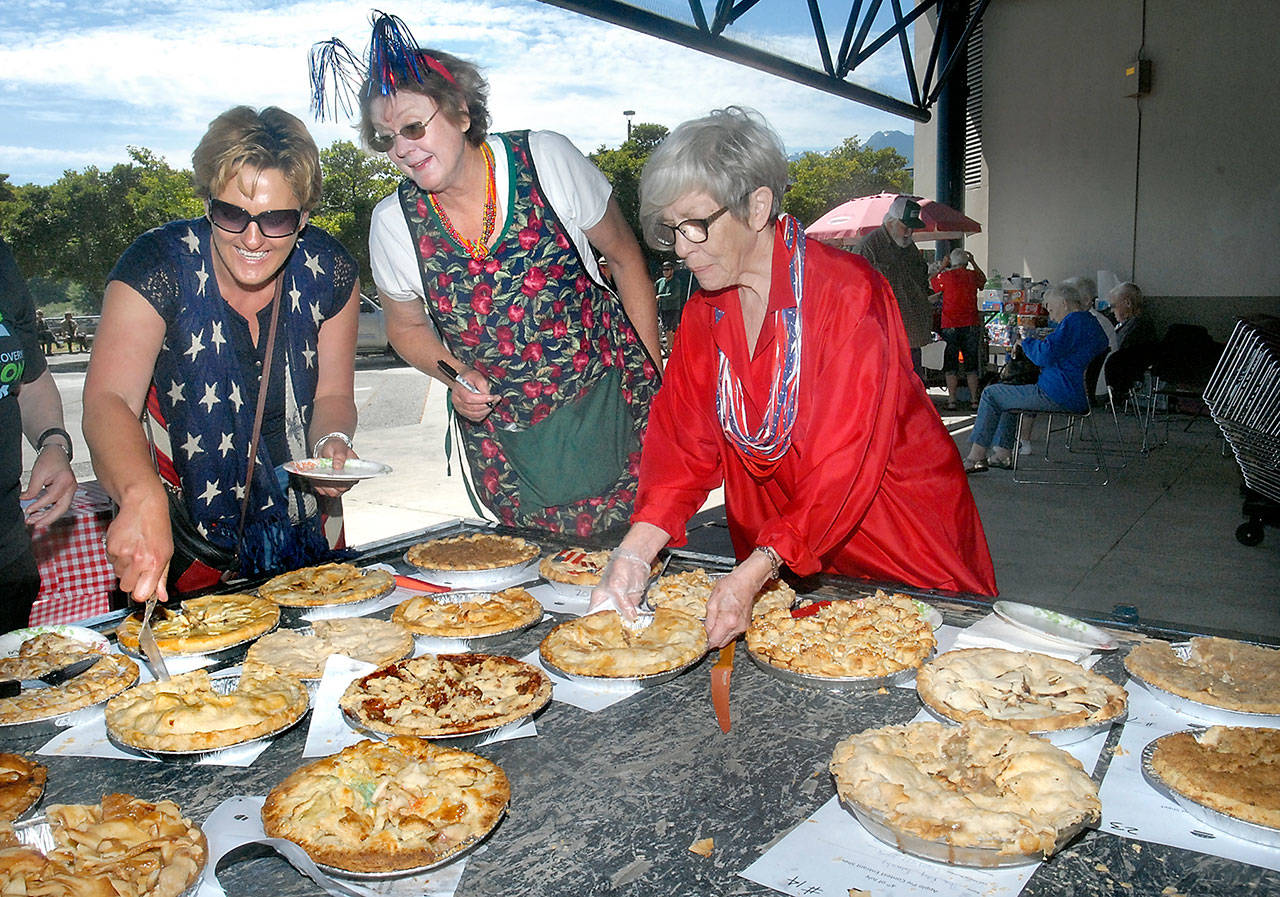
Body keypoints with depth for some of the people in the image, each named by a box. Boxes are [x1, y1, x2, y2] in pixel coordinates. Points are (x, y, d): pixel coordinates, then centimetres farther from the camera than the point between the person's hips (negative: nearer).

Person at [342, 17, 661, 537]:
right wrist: (458, 376, -8)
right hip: (500, 434, 2)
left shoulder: (545, 159, -11)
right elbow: (406, 327, 12)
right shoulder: (394, 223, -5)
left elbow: (625, 260, 1)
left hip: (610, 397, -1)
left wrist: (653, 376, 0)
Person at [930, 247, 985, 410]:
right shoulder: (972, 275, 1)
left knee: (951, 365, 4)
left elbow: (931, 283, 13)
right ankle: (974, 399, 11)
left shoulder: (946, 276, -7)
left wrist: (943, 266, 16)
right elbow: (983, 279, 25)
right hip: (971, 324, 2)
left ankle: (951, 400, 1)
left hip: (950, 325, -2)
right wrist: (973, 262, 28)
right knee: (971, 365, 10)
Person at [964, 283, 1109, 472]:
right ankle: (1002, 454, 23)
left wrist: (1026, 342, -6)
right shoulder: (1091, 322, 17)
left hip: (1059, 397, -11)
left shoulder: (1073, 321, -16)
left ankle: (975, 458, 2)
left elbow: (1045, 356, -24)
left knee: (991, 394, -1)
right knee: (1009, 394, 29)